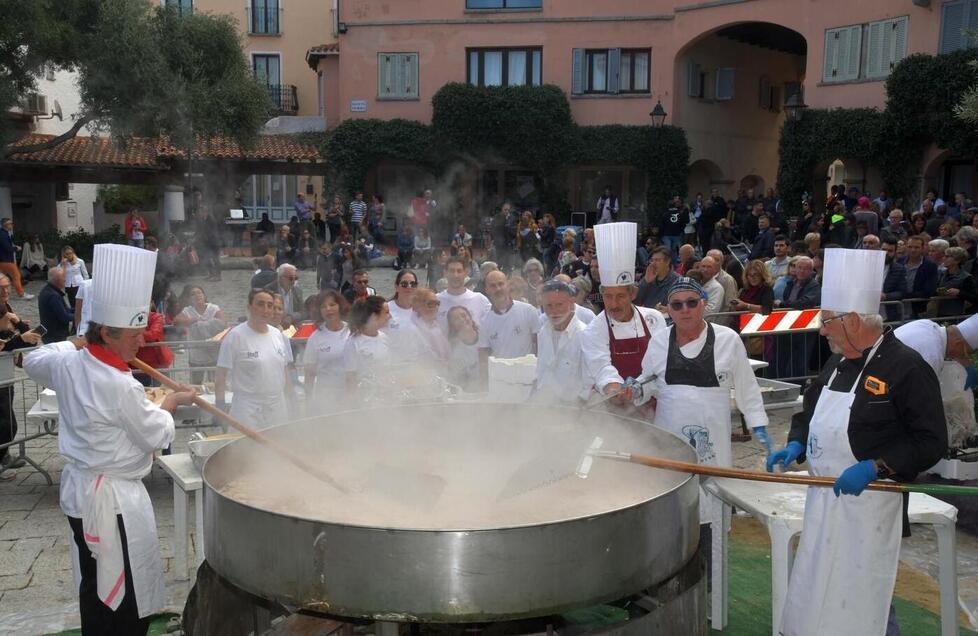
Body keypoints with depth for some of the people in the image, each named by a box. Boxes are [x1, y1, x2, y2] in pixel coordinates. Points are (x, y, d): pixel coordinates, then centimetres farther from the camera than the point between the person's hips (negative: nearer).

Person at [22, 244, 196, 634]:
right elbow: (157, 437, -13)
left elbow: (34, 362, 22)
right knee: (126, 602, 1)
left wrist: (76, 343, 27)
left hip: (79, 490, 9)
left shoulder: (68, 364, -2)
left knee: (96, 589, 22)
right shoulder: (120, 387, -25)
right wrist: (171, 403, 4)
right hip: (113, 499, -9)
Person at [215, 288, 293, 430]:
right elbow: (221, 377, -7)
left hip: (278, 409, 5)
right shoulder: (235, 336, -7)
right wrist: (220, 407, -12)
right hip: (248, 413, -5)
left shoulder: (279, 336, 9)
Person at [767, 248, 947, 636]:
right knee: (813, 595, 17)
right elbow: (810, 412, 22)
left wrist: (873, 467, -24)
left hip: (870, 504, -8)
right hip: (823, 499, 8)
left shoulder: (906, 368, -15)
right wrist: (795, 446, 3)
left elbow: (931, 442, -15)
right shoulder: (838, 363, 9)